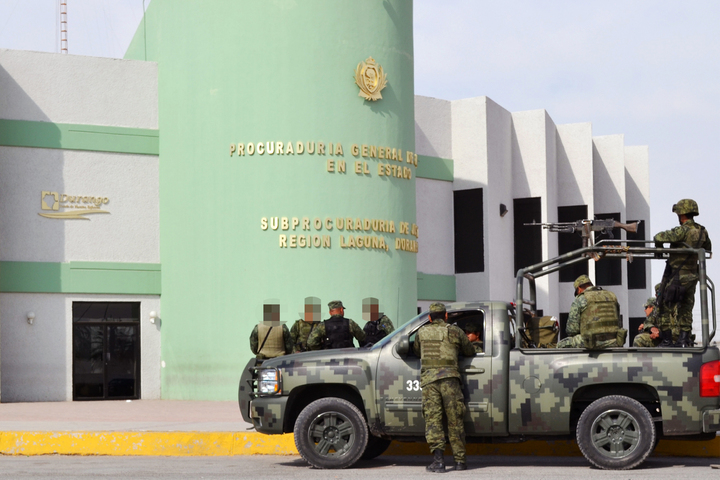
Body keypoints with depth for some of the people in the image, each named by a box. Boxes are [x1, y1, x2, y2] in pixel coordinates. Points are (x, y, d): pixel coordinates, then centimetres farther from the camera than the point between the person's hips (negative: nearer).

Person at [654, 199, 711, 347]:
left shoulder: (683, 231, -18)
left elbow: (659, 237, -22)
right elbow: (708, 249, 22)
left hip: (675, 277, -6)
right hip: (691, 277, 6)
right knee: (686, 310, 13)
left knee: (664, 307, 4)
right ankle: (684, 339, 8)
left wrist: (659, 248, -1)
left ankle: (666, 339, 2)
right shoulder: (702, 232, 4)